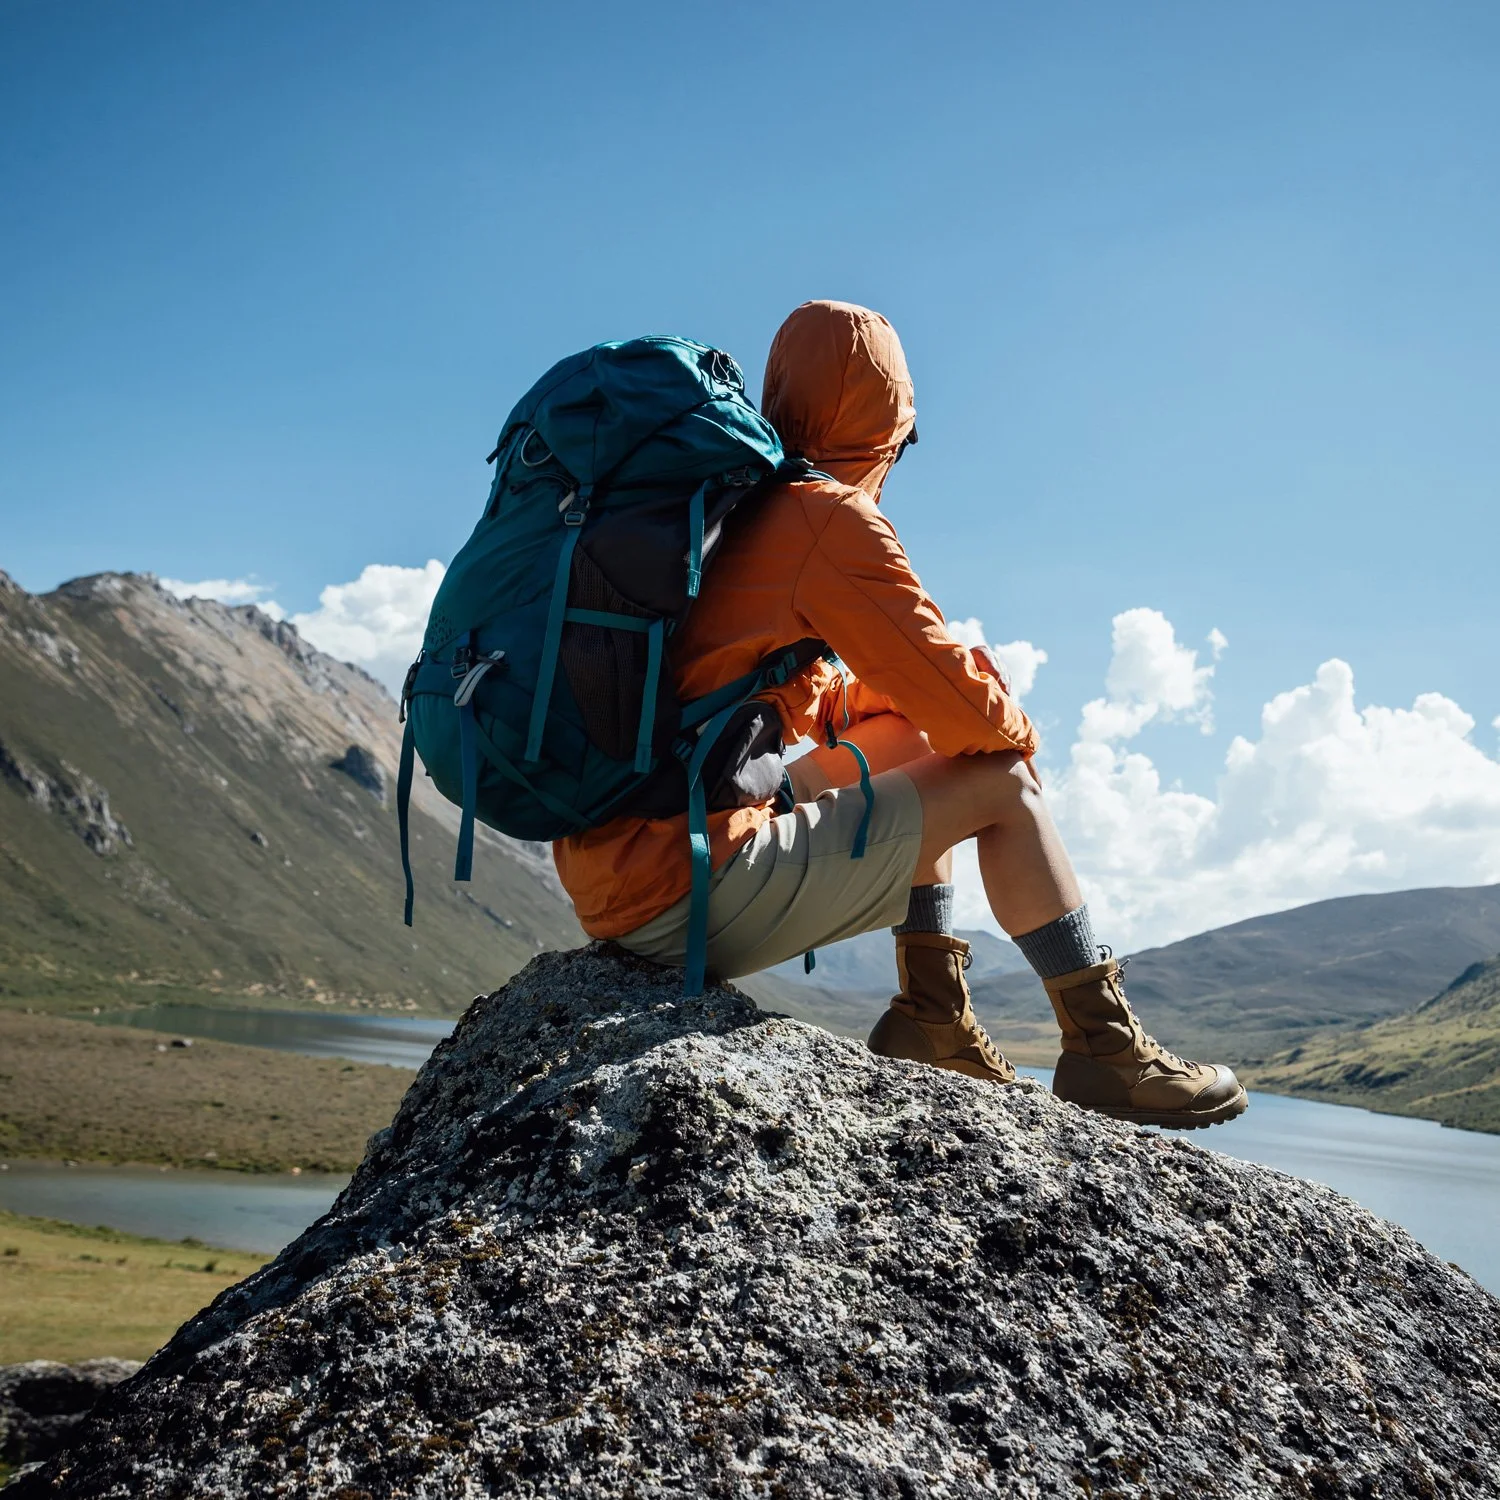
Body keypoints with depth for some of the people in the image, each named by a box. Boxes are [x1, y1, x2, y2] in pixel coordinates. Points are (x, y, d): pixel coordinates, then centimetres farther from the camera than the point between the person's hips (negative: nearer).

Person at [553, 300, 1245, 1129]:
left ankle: (933, 1015, 21)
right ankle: (1106, 1050, 12)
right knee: (1001, 785, 2)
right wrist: (1017, 728, 15)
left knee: (907, 741, 22)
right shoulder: (834, 520, -11)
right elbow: (959, 704, -8)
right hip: (691, 895, -9)